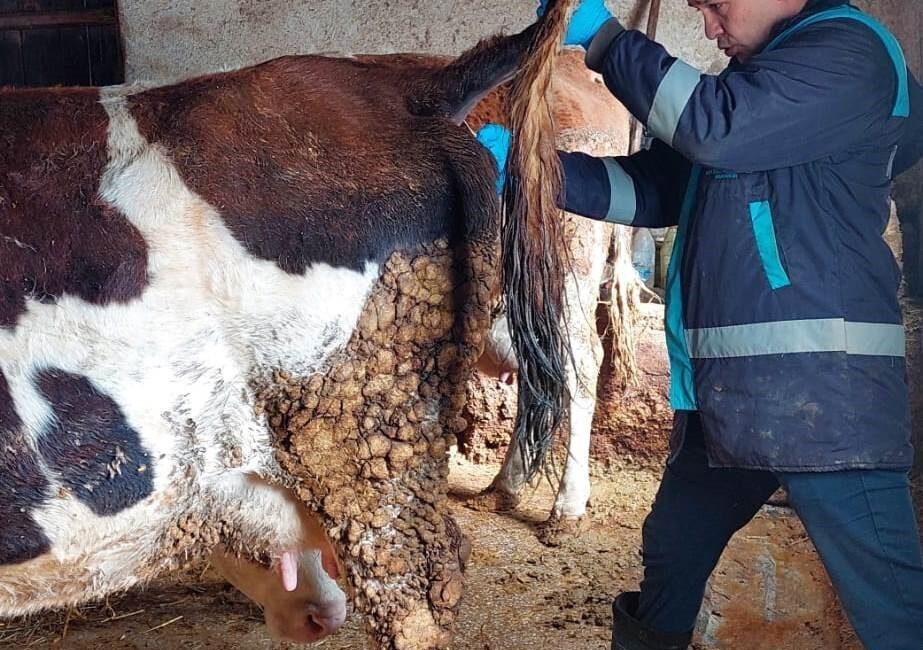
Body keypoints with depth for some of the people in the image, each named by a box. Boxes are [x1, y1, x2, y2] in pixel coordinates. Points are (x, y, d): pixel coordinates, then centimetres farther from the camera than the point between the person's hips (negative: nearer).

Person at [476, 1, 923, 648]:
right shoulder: (753, 74, 21)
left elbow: (717, 126, -22)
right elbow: (649, 188, 18)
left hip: (819, 394, -9)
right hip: (727, 391, 9)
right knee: (672, 552, 21)